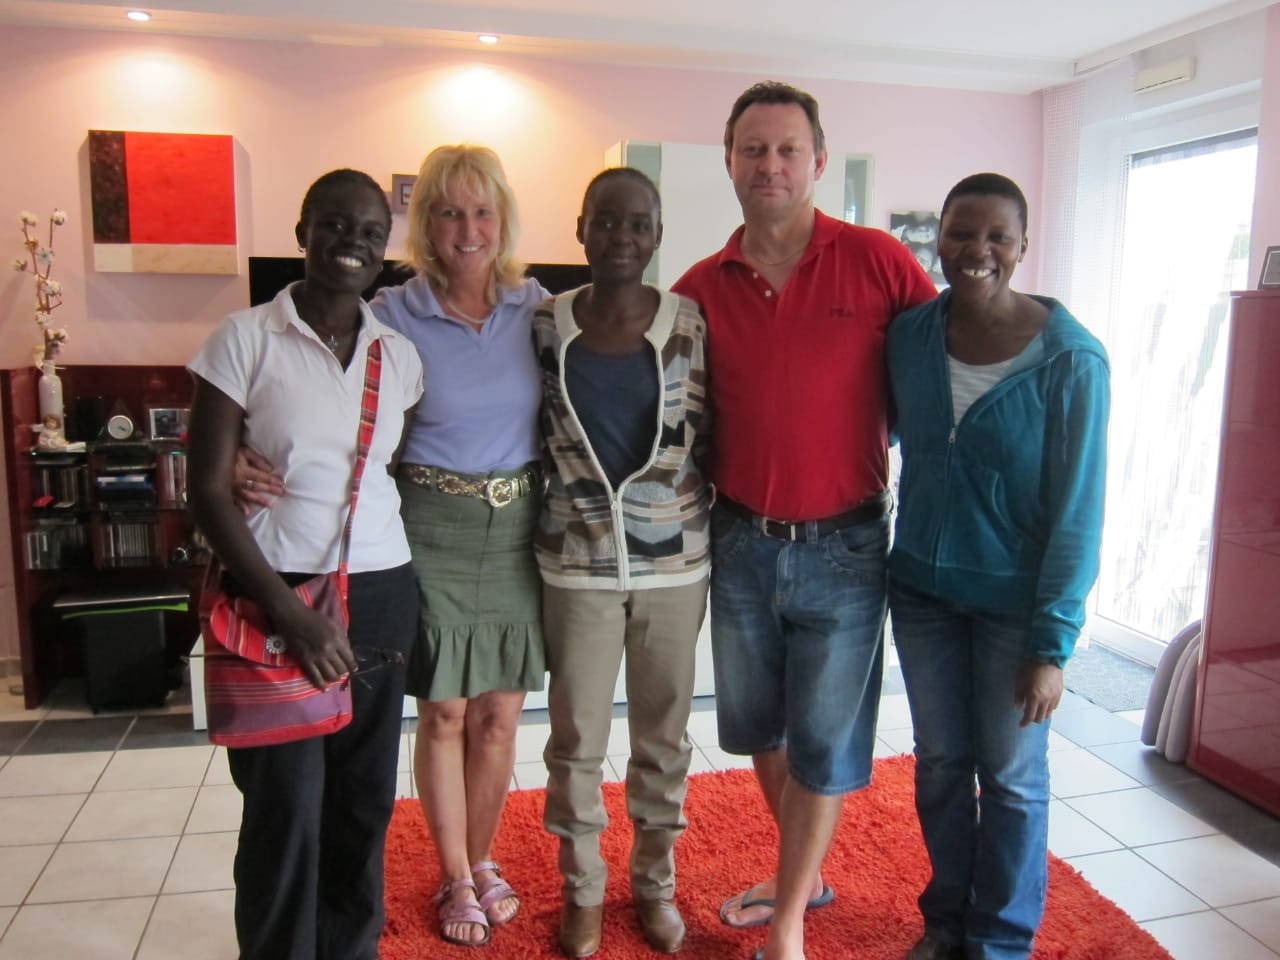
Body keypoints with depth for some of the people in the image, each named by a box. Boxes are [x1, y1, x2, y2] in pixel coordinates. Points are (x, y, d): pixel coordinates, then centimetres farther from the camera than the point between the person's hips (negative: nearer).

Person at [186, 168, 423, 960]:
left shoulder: (399, 353, 8)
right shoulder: (246, 338, -4)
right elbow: (208, 490, -7)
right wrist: (290, 612, -13)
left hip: (380, 596, 4)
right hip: (278, 595, -3)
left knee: (364, 800, 9)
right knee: (287, 806, 2)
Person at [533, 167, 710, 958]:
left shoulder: (692, 327, -4)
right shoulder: (545, 326, -2)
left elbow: (712, 438, 2)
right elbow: (529, 431, 9)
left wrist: (706, 527, 0)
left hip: (675, 562, 0)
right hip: (578, 563, 0)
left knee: (664, 736, 14)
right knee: (577, 737, 11)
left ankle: (655, 882, 36)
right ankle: (583, 888, 33)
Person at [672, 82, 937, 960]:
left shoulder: (878, 261, -8)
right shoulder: (700, 289, 0)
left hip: (843, 547, -3)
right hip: (740, 543, 4)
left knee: (821, 746, 8)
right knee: (758, 730, 18)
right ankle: (804, 875, 43)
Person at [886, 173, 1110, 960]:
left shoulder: (1069, 358, -16)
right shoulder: (908, 334, -4)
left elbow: (1077, 512, -14)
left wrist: (1052, 645, -14)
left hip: (1016, 599, -4)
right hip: (921, 587, 4)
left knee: (1011, 776, 12)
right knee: (940, 761, 17)